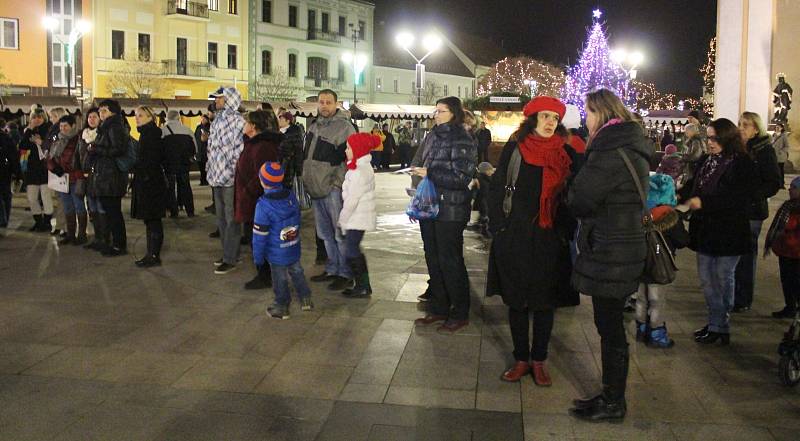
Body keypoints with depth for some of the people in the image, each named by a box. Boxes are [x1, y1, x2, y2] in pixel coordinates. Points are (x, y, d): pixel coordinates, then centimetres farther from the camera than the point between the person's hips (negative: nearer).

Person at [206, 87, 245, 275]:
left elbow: (241, 149, -17)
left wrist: (235, 172, -17)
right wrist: (212, 170, 17)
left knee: (231, 219, -2)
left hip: (231, 177, -9)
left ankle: (230, 259, 5)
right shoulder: (217, 120, 14)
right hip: (217, 176, 9)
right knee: (221, 218, 16)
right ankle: (229, 253, 26)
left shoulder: (237, 120, -13)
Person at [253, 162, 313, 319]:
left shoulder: (263, 206, -23)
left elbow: (260, 235, -17)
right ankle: (306, 299, 29)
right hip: (294, 249, 5)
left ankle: (282, 307, 24)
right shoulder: (291, 196, -4)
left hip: (277, 254, -5)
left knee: (280, 279, 10)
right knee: (297, 272, 22)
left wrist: (257, 256, -7)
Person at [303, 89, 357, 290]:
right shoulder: (313, 126, 15)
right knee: (325, 234, 16)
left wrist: (338, 182, -17)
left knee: (340, 233, -4)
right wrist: (308, 179, 18)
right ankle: (332, 269, 27)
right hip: (316, 189, 8)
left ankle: (345, 274, 5)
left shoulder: (344, 127, -10)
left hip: (334, 188, -8)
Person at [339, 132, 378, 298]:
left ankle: (362, 287, 3)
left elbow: (352, 199, -20)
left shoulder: (360, 172, -20)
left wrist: (342, 219, -10)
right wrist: (344, 219, 16)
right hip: (358, 218, 10)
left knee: (351, 253, -4)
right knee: (354, 250, 16)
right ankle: (363, 286, 22)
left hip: (358, 219, -10)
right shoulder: (361, 167, 13)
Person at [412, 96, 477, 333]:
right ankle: (438, 308, 26)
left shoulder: (462, 140, -12)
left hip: (450, 211, -7)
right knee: (433, 259, 14)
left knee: (450, 261, 1)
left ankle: (460, 314, 14)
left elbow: (462, 178, -17)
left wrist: (429, 174, -17)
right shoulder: (433, 136, 11)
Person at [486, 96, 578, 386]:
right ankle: (521, 359, 20)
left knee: (544, 303, 7)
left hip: (550, 242, 0)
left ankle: (539, 360, 21)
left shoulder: (566, 154, 3)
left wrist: (567, 232, -2)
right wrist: (498, 228, -3)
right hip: (515, 240, 0)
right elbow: (498, 189, 3)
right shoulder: (514, 149, 1)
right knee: (516, 301, 7)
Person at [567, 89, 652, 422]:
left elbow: (580, 201, -18)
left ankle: (613, 403, 12)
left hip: (609, 253, -10)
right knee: (610, 325, 16)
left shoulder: (611, 152, -19)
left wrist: (571, 196, 3)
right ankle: (611, 396, 26)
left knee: (609, 327, 0)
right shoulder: (631, 148, 13)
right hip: (624, 245, 10)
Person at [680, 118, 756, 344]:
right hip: (705, 230, 7)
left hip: (728, 232, -7)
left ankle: (720, 327, 15)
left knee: (723, 279, 3)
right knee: (706, 278, 12)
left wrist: (703, 202, -24)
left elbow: (738, 198, -21)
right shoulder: (706, 160, 9)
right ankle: (715, 322, 25)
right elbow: (694, 186, 15)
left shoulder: (742, 164, -12)